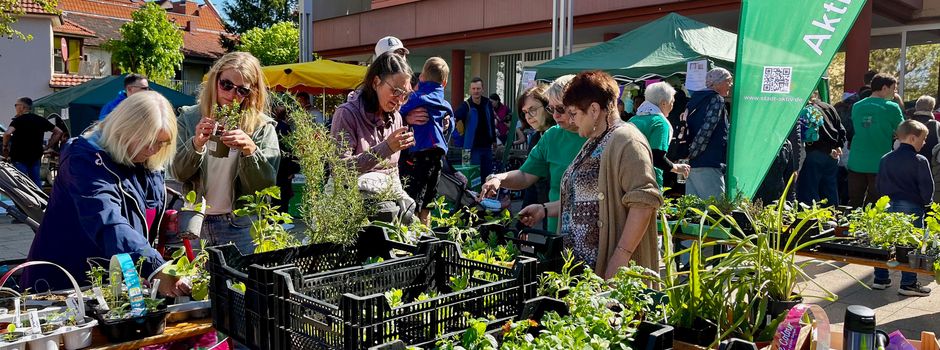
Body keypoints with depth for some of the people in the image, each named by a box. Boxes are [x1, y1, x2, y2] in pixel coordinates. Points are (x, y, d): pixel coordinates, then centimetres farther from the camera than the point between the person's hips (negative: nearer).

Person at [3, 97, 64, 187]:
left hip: (19, 157, -5)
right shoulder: (40, 120, 7)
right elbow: (58, 132, 12)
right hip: (36, 157, 5)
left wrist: (5, 147, -8)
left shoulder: (18, 120, -9)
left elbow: (7, 133, -26)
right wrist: (47, 147, 11)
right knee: (36, 182, 11)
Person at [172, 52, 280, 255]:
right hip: (196, 223, 2)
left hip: (241, 226, -2)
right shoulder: (190, 118, 4)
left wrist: (250, 150, -27)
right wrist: (196, 145, -20)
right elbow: (178, 173, -2)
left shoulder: (262, 127, -3)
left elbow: (267, 183, -11)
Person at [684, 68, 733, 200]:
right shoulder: (717, 99, -6)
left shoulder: (696, 98, 20)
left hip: (691, 164, 9)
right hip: (707, 164, -9)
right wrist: (692, 153, -13)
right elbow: (706, 129, -17)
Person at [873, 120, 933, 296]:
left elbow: (880, 185, 10)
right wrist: (927, 202, 8)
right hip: (913, 207, -5)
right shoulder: (920, 161, -10)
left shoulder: (886, 159, 6)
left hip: (891, 206, 5)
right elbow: (927, 187, -9)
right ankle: (908, 283, 5)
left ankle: (880, 279, 17)